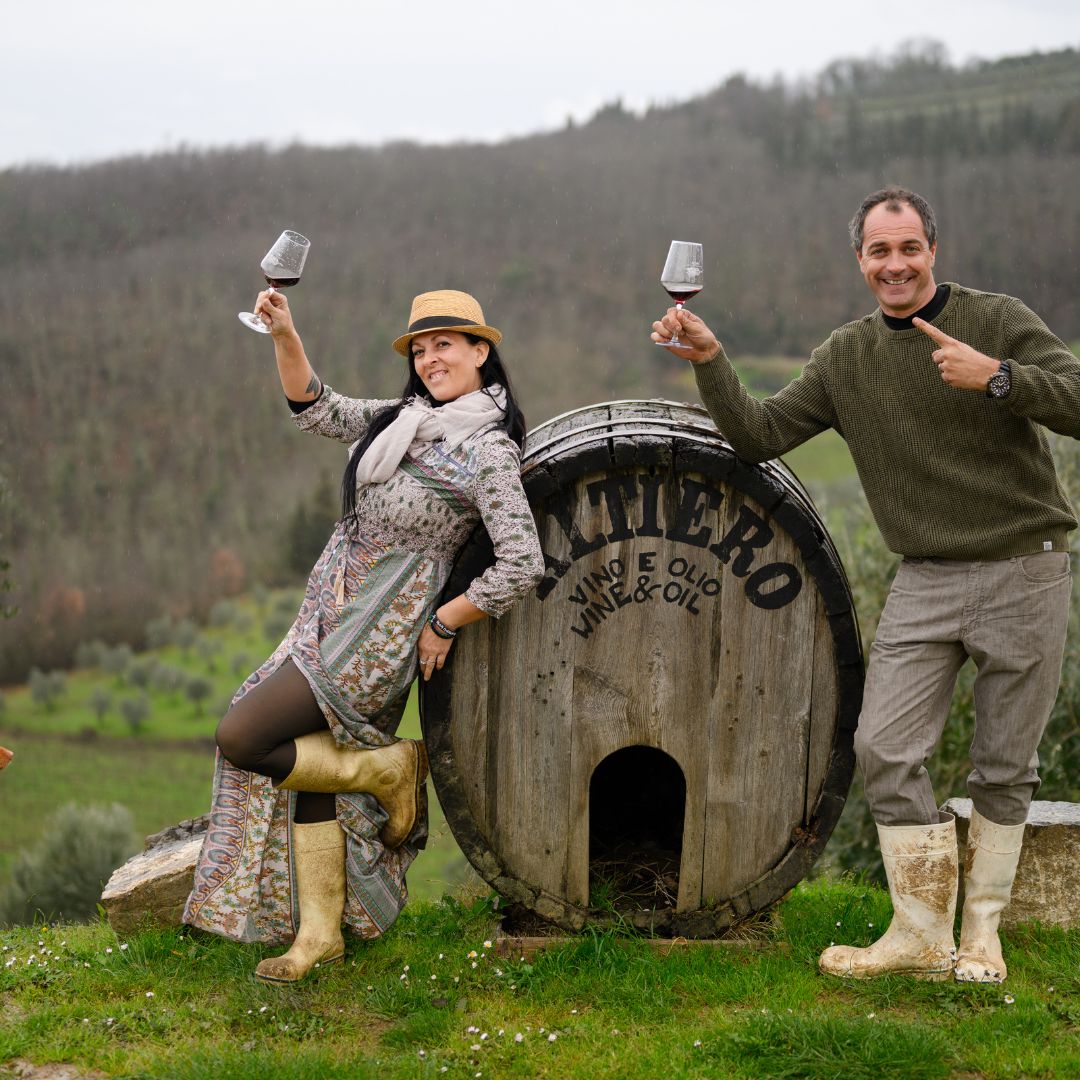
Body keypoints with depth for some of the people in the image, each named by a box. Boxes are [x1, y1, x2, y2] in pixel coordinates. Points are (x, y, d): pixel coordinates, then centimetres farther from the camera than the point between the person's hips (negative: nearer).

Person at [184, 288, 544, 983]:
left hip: (378, 636, -8)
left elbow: (523, 565, -21)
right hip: (330, 617, 8)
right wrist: (285, 335, -1)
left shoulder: (487, 451, -15)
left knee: (241, 741, -11)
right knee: (308, 759, 9)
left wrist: (444, 622, -12)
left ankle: (388, 769, 5)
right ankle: (319, 931, 17)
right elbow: (318, 410, 14)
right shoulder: (404, 417, 8)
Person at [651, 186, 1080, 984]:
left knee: (1005, 764, 5)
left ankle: (982, 931, 21)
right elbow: (759, 435, 3)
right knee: (886, 748, -7)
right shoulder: (846, 359, 6)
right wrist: (709, 362, -11)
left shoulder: (998, 321, -5)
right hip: (926, 579, 3)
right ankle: (921, 935, 5)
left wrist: (996, 377, -29)